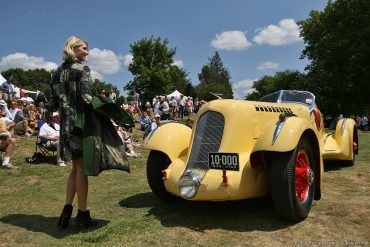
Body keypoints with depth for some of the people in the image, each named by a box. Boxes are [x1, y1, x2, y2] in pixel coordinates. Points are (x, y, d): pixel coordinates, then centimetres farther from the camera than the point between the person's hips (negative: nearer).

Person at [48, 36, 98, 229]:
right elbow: (86, 98, -19)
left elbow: (53, 103, 13)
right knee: (82, 168, 0)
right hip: (82, 121, -7)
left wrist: (50, 108, 33)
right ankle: (82, 213, 8)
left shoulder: (57, 73, 14)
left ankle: (67, 209, 14)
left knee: (76, 167, 16)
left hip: (66, 123, 7)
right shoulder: (82, 69, -7)